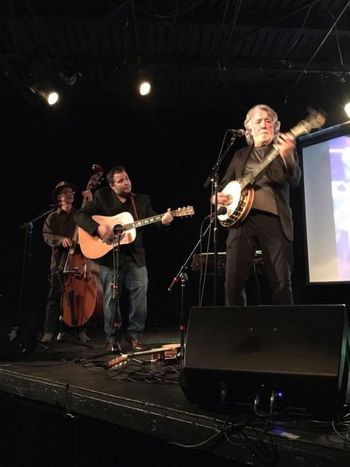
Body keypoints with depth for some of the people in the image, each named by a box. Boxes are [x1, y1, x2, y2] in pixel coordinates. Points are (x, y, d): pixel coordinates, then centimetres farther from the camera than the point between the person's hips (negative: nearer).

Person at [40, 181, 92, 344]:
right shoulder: (53, 217, 13)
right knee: (55, 297, -2)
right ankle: (49, 332, 2)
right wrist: (60, 239, -16)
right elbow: (46, 236, 2)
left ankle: (81, 331, 9)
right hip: (59, 262, 0)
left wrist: (91, 202, -7)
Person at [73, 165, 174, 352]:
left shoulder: (142, 200, 9)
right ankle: (112, 338, 20)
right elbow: (79, 216, -4)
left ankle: (133, 336, 13)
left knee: (140, 294, -3)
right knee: (111, 299, 4)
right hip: (109, 256, -2)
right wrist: (98, 228, -20)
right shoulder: (102, 198, 1)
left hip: (135, 256, 2)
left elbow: (153, 220, 2)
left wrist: (163, 220, -21)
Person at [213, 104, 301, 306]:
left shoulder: (285, 149, 12)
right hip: (242, 218, 3)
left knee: (282, 283, -6)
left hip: (275, 220, -2)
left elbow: (294, 180, -4)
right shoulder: (240, 155, 23)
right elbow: (225, 184, 25)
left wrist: (286, 155, -24)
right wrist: (217, 195, 2)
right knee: (233, 282, -5)